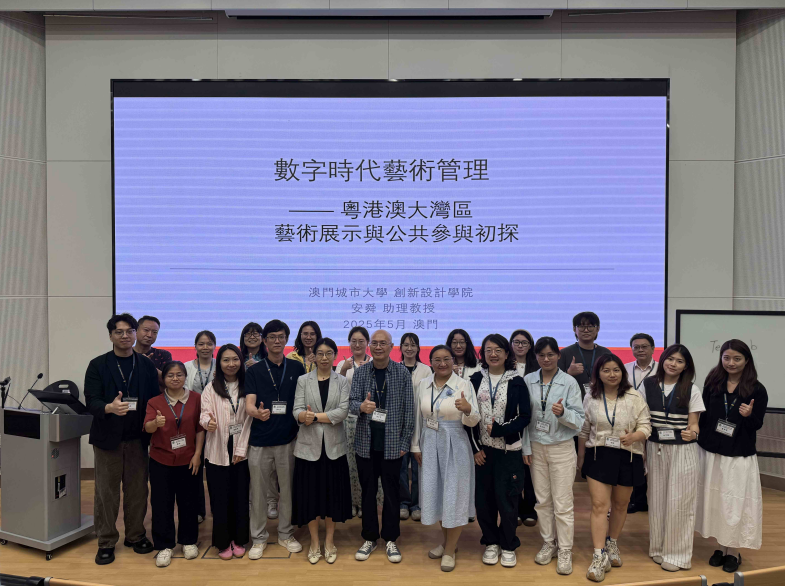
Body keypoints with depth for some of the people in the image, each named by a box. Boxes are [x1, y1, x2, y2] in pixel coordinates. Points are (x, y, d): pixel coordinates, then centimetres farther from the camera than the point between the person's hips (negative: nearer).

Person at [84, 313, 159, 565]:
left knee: (137, 490, 8)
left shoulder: (147, 366, 6)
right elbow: (91, 401, -10)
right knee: (106, 492, 6)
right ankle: (106, 542, 19)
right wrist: (109, 407, -30)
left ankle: (135, 535, 24)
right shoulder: (98, 365, -1)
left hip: (137, 438, 2)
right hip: (108, 438, -2)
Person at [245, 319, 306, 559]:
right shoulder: (254, 371, 1)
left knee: (288, 490, 10)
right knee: (258, 492, 6)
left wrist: (301, 426, -2)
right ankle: (259, 538, 21)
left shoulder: (297, 368, 5)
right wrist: (257, 412, -31)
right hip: (260, 441, -1)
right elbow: (249, 404, -9)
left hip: (288, 439, 1)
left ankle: (285, 534, 27)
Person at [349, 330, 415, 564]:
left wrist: (405, 442, -5)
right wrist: (361, 406, -31)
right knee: (368, 492, 12)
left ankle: (390, 539, 23)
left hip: (392, 443, -1)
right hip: (366, 443, 2)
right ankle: (369, 538, 26)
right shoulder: (360, 372, 0)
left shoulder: (403, 373, -5)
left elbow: (409, 410, -3)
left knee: (391, 492, 8)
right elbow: (352, 402, -7)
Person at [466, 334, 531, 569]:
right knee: (483, 498, 5)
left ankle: (508, 546, 21)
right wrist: (475, 447, -2)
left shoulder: (517, 382, -3)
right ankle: (491, 542, 26)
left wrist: (500, 429, -17)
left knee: (506, 498, 1)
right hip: (482, 450, 2)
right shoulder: (476, 380, 2)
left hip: (508, 450, -2)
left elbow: (524, 417, -4)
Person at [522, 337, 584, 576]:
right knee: (542, 499, 12)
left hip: (562, 448, -2)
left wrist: (563, 413, -27)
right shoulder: (528, 381, 0)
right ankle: (548, 544, 28)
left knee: (563, 502, 1)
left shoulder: (570, 382, -6)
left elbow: (579, 420, -8)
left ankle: (565, 550, 15)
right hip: (536, 447, 3)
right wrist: (526, 447, 2)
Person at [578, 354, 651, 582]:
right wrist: (581, 456, 15)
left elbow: (646, 427, -6)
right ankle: (599, 557, -4)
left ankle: (612, 544, 37)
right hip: (599, 456, 0)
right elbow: (584, 430, 11)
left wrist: (633, 437, -27)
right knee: (599, 505, -7)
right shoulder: (590, 398, 2)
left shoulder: (635, 397, -6)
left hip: (628, 457, 0)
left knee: (620, 505, 15)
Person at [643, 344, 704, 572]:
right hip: (655, 448, 2)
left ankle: (677, 553, 14)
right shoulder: (648, 385, 0)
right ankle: (658, 547, 26)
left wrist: (692, 433, -28)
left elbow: (693, 423, -5)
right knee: (657, 499, 11)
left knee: (679, 502, 2)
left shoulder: (691, 390, -5)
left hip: (683, 451, -2)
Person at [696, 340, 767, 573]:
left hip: (740, 457, -3)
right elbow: (704, 416, 3)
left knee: (736, 502, 4)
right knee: (714, 500, 12)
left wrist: (748, 415, -26)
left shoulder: (757, 390, -8)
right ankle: (720, 547, 29)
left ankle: (734, 551, 22)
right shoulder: (712, 383, -1)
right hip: (711, 453, 3)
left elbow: (757, 425, -5)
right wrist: (698, 443, 2)